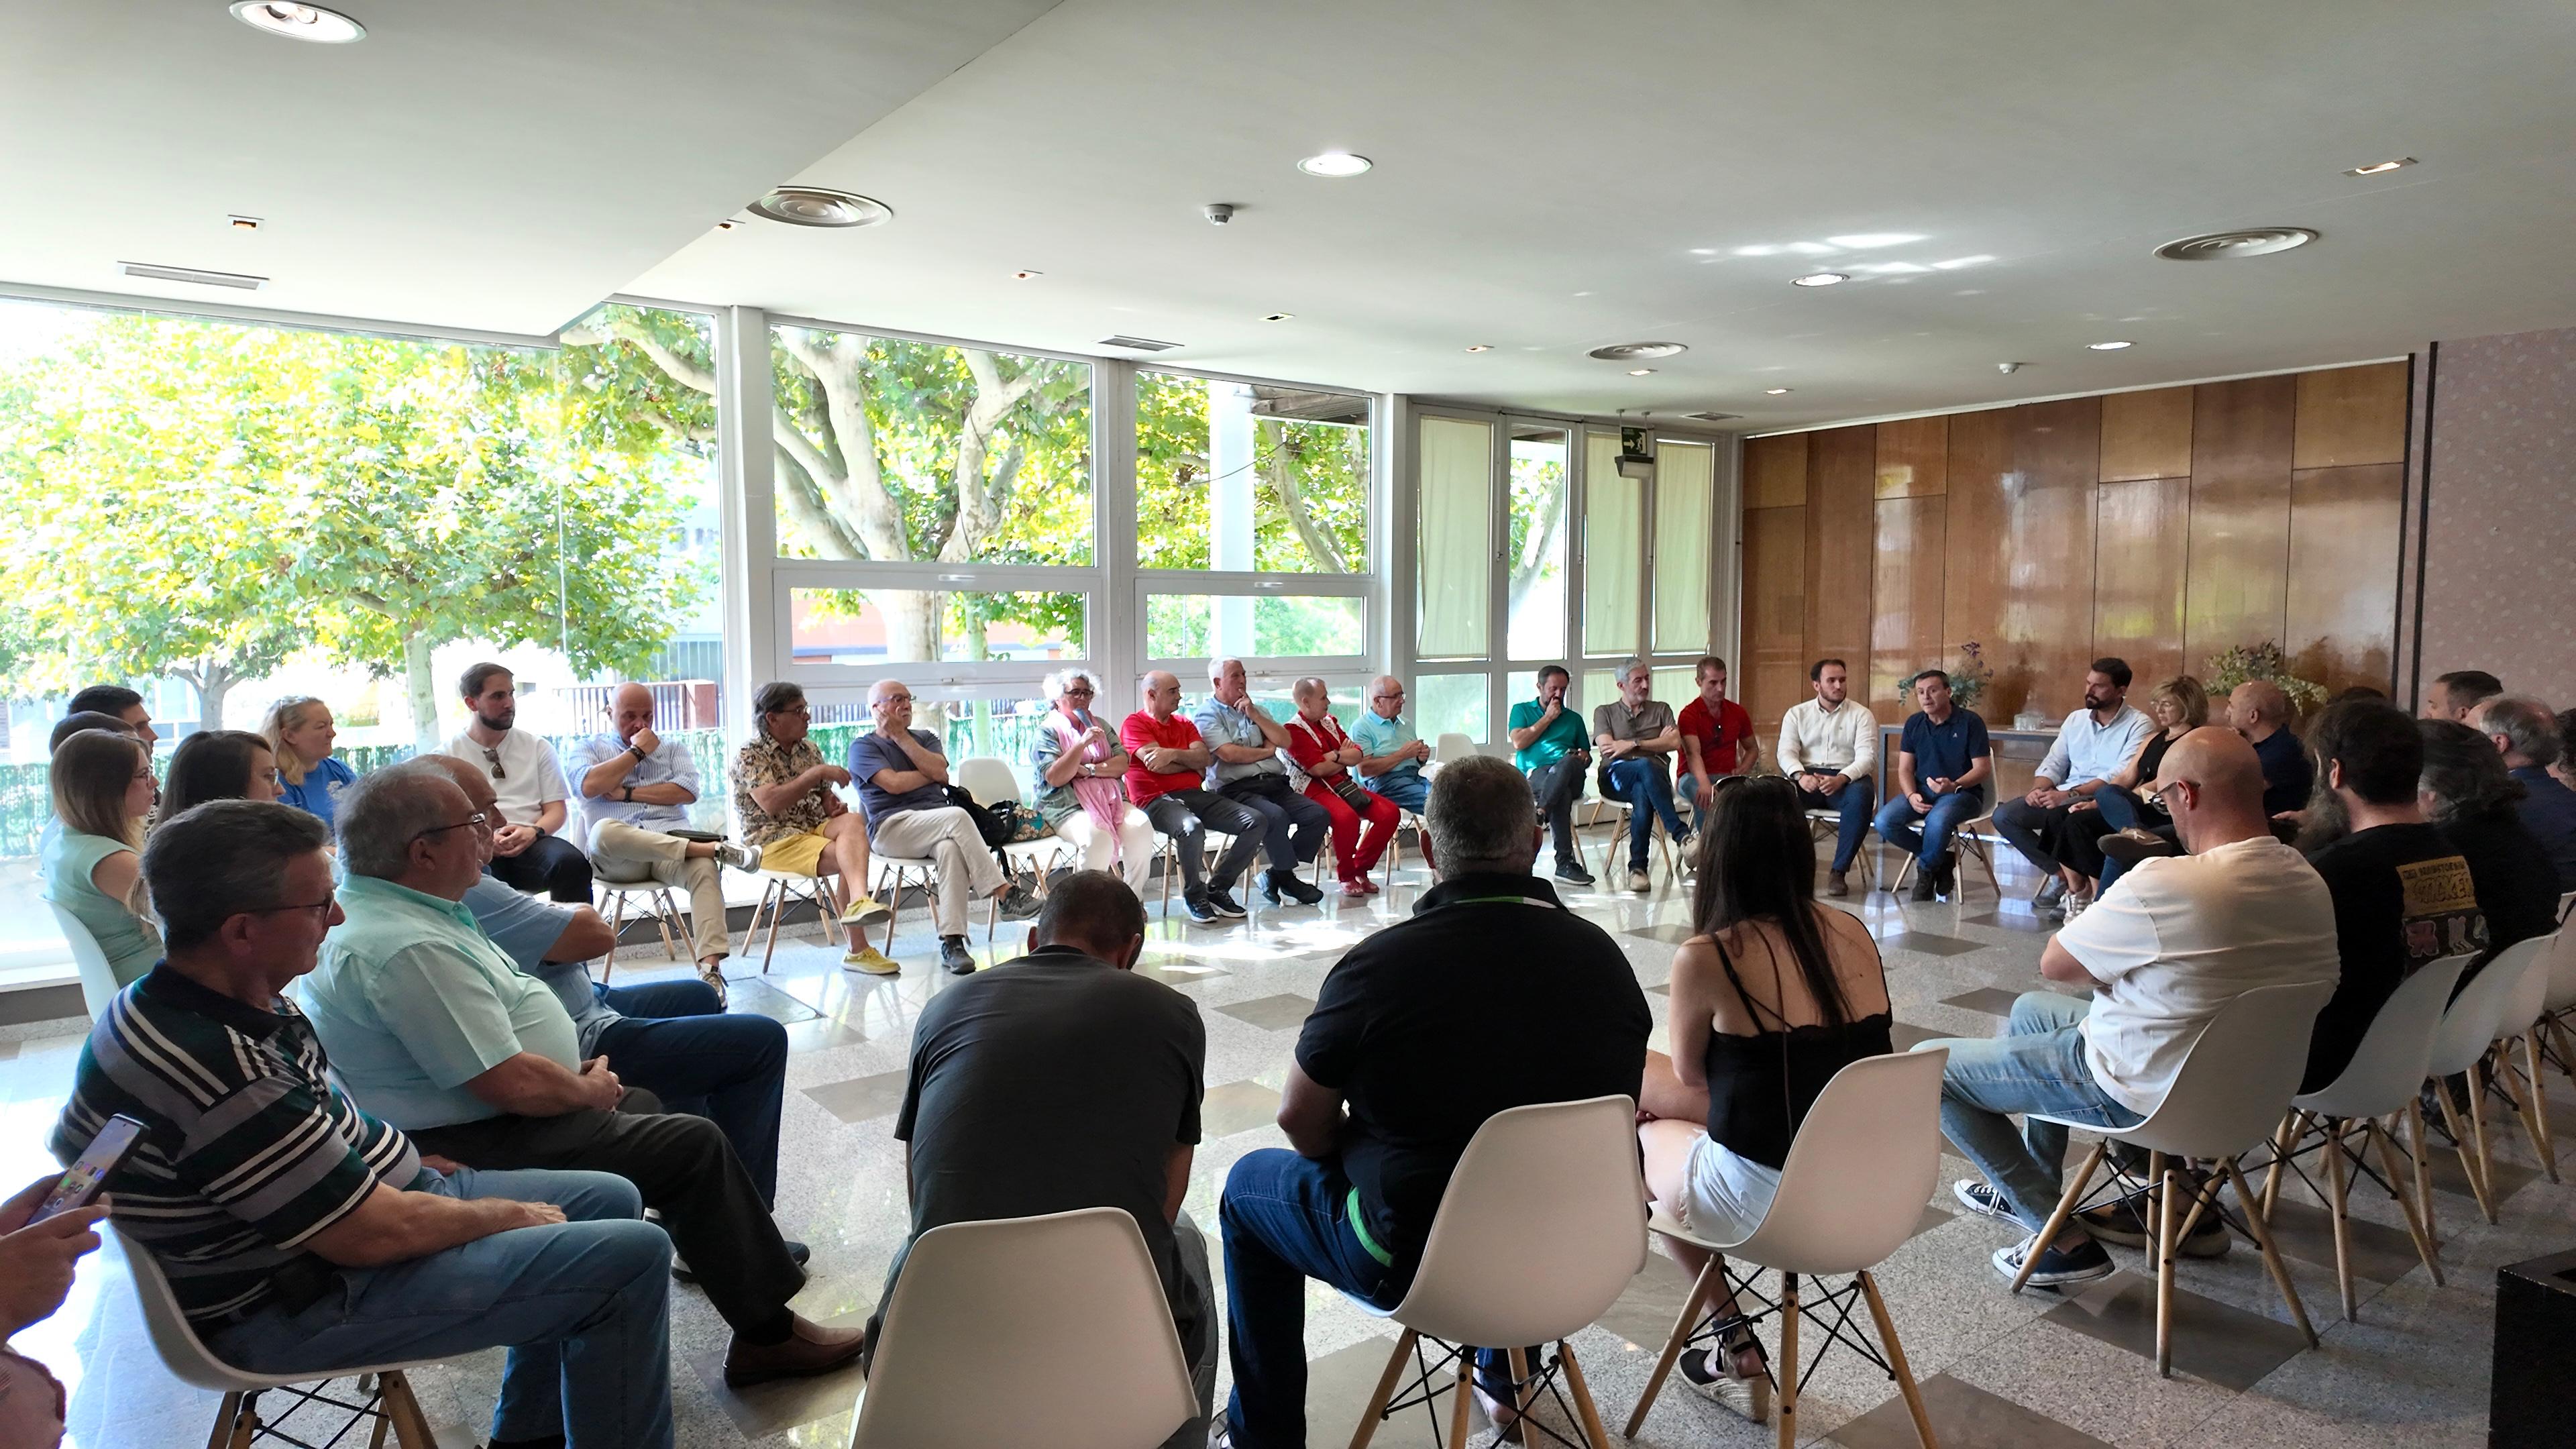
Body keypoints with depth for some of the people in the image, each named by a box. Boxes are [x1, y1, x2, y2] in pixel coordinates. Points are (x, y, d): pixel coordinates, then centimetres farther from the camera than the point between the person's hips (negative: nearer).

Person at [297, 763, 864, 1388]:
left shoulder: (370, 909, 6)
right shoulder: (408, 949, -29)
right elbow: (514, 1084, -30)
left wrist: (575, 1073, 10)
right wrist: (590, 1090, -10)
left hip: (474, 1118, 11)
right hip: (481, 1147, -11)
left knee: (642, 1104, 24)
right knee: (695, 1144, -11)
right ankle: (768, 1333, -1)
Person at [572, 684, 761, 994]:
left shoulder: (673, 748, 25)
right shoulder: (589, 748, 21)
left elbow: (688, 791, 6)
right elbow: (589, 786, -3)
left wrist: (628, 793, 2)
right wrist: (636, 751, 4)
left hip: (672, 842, 1)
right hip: (617, 856, -1)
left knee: (705, 868, -34)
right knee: (605, 830, -39)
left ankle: (710, 969, -46)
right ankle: (713, 847, -37)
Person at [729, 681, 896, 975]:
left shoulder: (809, 750, 17)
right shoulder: (749, 755, -4)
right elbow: (770, 803, -20)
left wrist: (833, 805, 2)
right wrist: (817, 773, -18)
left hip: (815, 828, 6)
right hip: (774, 839, -6)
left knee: (853, 822, -30)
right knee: (848, 858, -30)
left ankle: (859, 903, -50)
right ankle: (858, 950, -31)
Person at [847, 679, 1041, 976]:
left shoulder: (925, 738, 26)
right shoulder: (863, 747, 11)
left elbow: (940, 771, 3)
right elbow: (893, 783, -7)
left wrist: (901, 735, 4)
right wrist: (931, 774, 7)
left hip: (936, 825, 4)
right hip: (891, 827, -4)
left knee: (951, 848, -35)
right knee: (957, 816, -32)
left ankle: (952, 941, -42)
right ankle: (1005, 893, -32)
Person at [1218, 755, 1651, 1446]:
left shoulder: (1379, 964, -22)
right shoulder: (1604, 956, -8)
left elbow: (1301, 1122, -10)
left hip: (1418, 1258, -4)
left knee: (1249, 1186, 21)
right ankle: (1508, 1370, 51)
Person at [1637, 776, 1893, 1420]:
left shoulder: (1705, 957, -16)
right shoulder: (1853, 933, 0)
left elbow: (1688, 1074, 2)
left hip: (1766, 1203, -6)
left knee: (1638, 1133, 24)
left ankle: (1737, 1352, 26)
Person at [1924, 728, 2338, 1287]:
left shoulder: (2164, 885, -31)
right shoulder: (2309, 881, -5)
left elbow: (2055, 964, -16)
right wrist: (2119, 947, 5)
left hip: (2141, 1090, -9)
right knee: (2030, 1009, 30)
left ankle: (2063, 1238, 4)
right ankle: (2025, 1186, 38)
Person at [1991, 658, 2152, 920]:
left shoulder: (2139, 726, -5)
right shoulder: (2075, 719, 16)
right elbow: (2054, 763, 15)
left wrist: (2070, 794, -26)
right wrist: (2039, 789, -9)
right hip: (2063, 799, 7)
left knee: (2059, 813, -37)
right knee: (2004, 816, -14)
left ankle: (2075, 887, -16)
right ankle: (2061, 875, -8)